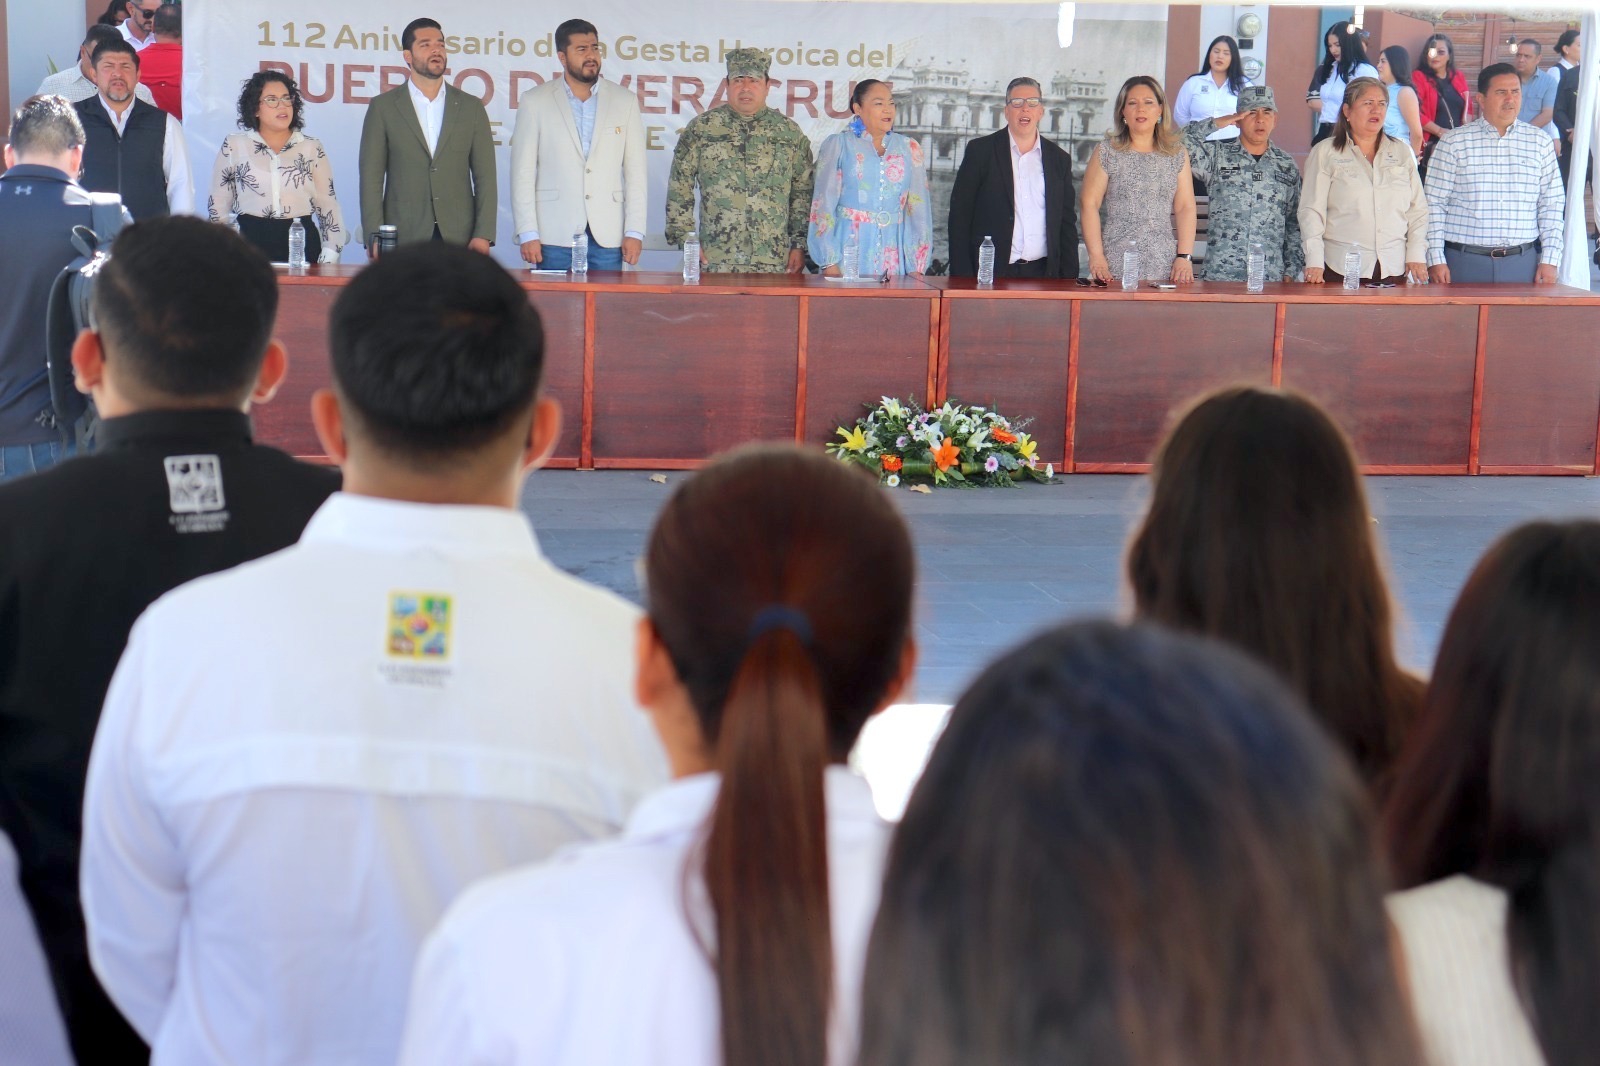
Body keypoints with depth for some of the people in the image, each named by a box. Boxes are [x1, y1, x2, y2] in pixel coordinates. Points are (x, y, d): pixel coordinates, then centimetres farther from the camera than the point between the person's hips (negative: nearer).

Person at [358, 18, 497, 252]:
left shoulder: (471, 107, 11)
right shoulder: (383, 107, 6)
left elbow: (485, 177, 7)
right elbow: (371, 177, 3)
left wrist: (483, 235, -3)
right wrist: (375, 238, -7)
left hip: (460, 240, 1)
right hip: (402, 240, -1)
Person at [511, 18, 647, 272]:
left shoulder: (625, 101, 9)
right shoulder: (535, 102, 5)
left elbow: (635, 172, 7)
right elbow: (523, 172, 2)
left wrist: (634, 232, -1)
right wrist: (527, 233, -5)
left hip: (608, 234, 1)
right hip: (554, 234, -1)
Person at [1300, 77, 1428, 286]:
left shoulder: (1402, 153, 15)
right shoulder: (1324, 153, 4)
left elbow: (1418, 209, 14)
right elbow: (1311, 211, -2)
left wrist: (1416, 254, 2)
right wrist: (1314, 261, -12)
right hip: (1341, 269, -3)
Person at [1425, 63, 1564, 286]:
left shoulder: (1540, 142, 10)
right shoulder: (1453, 142, 3)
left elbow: (1552, 205, 10)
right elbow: (1434, 203, 1)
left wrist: (1549, 260, 3)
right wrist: (1436, 260, -5)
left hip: (1522, 262, 2)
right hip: (1464, 260, -2)